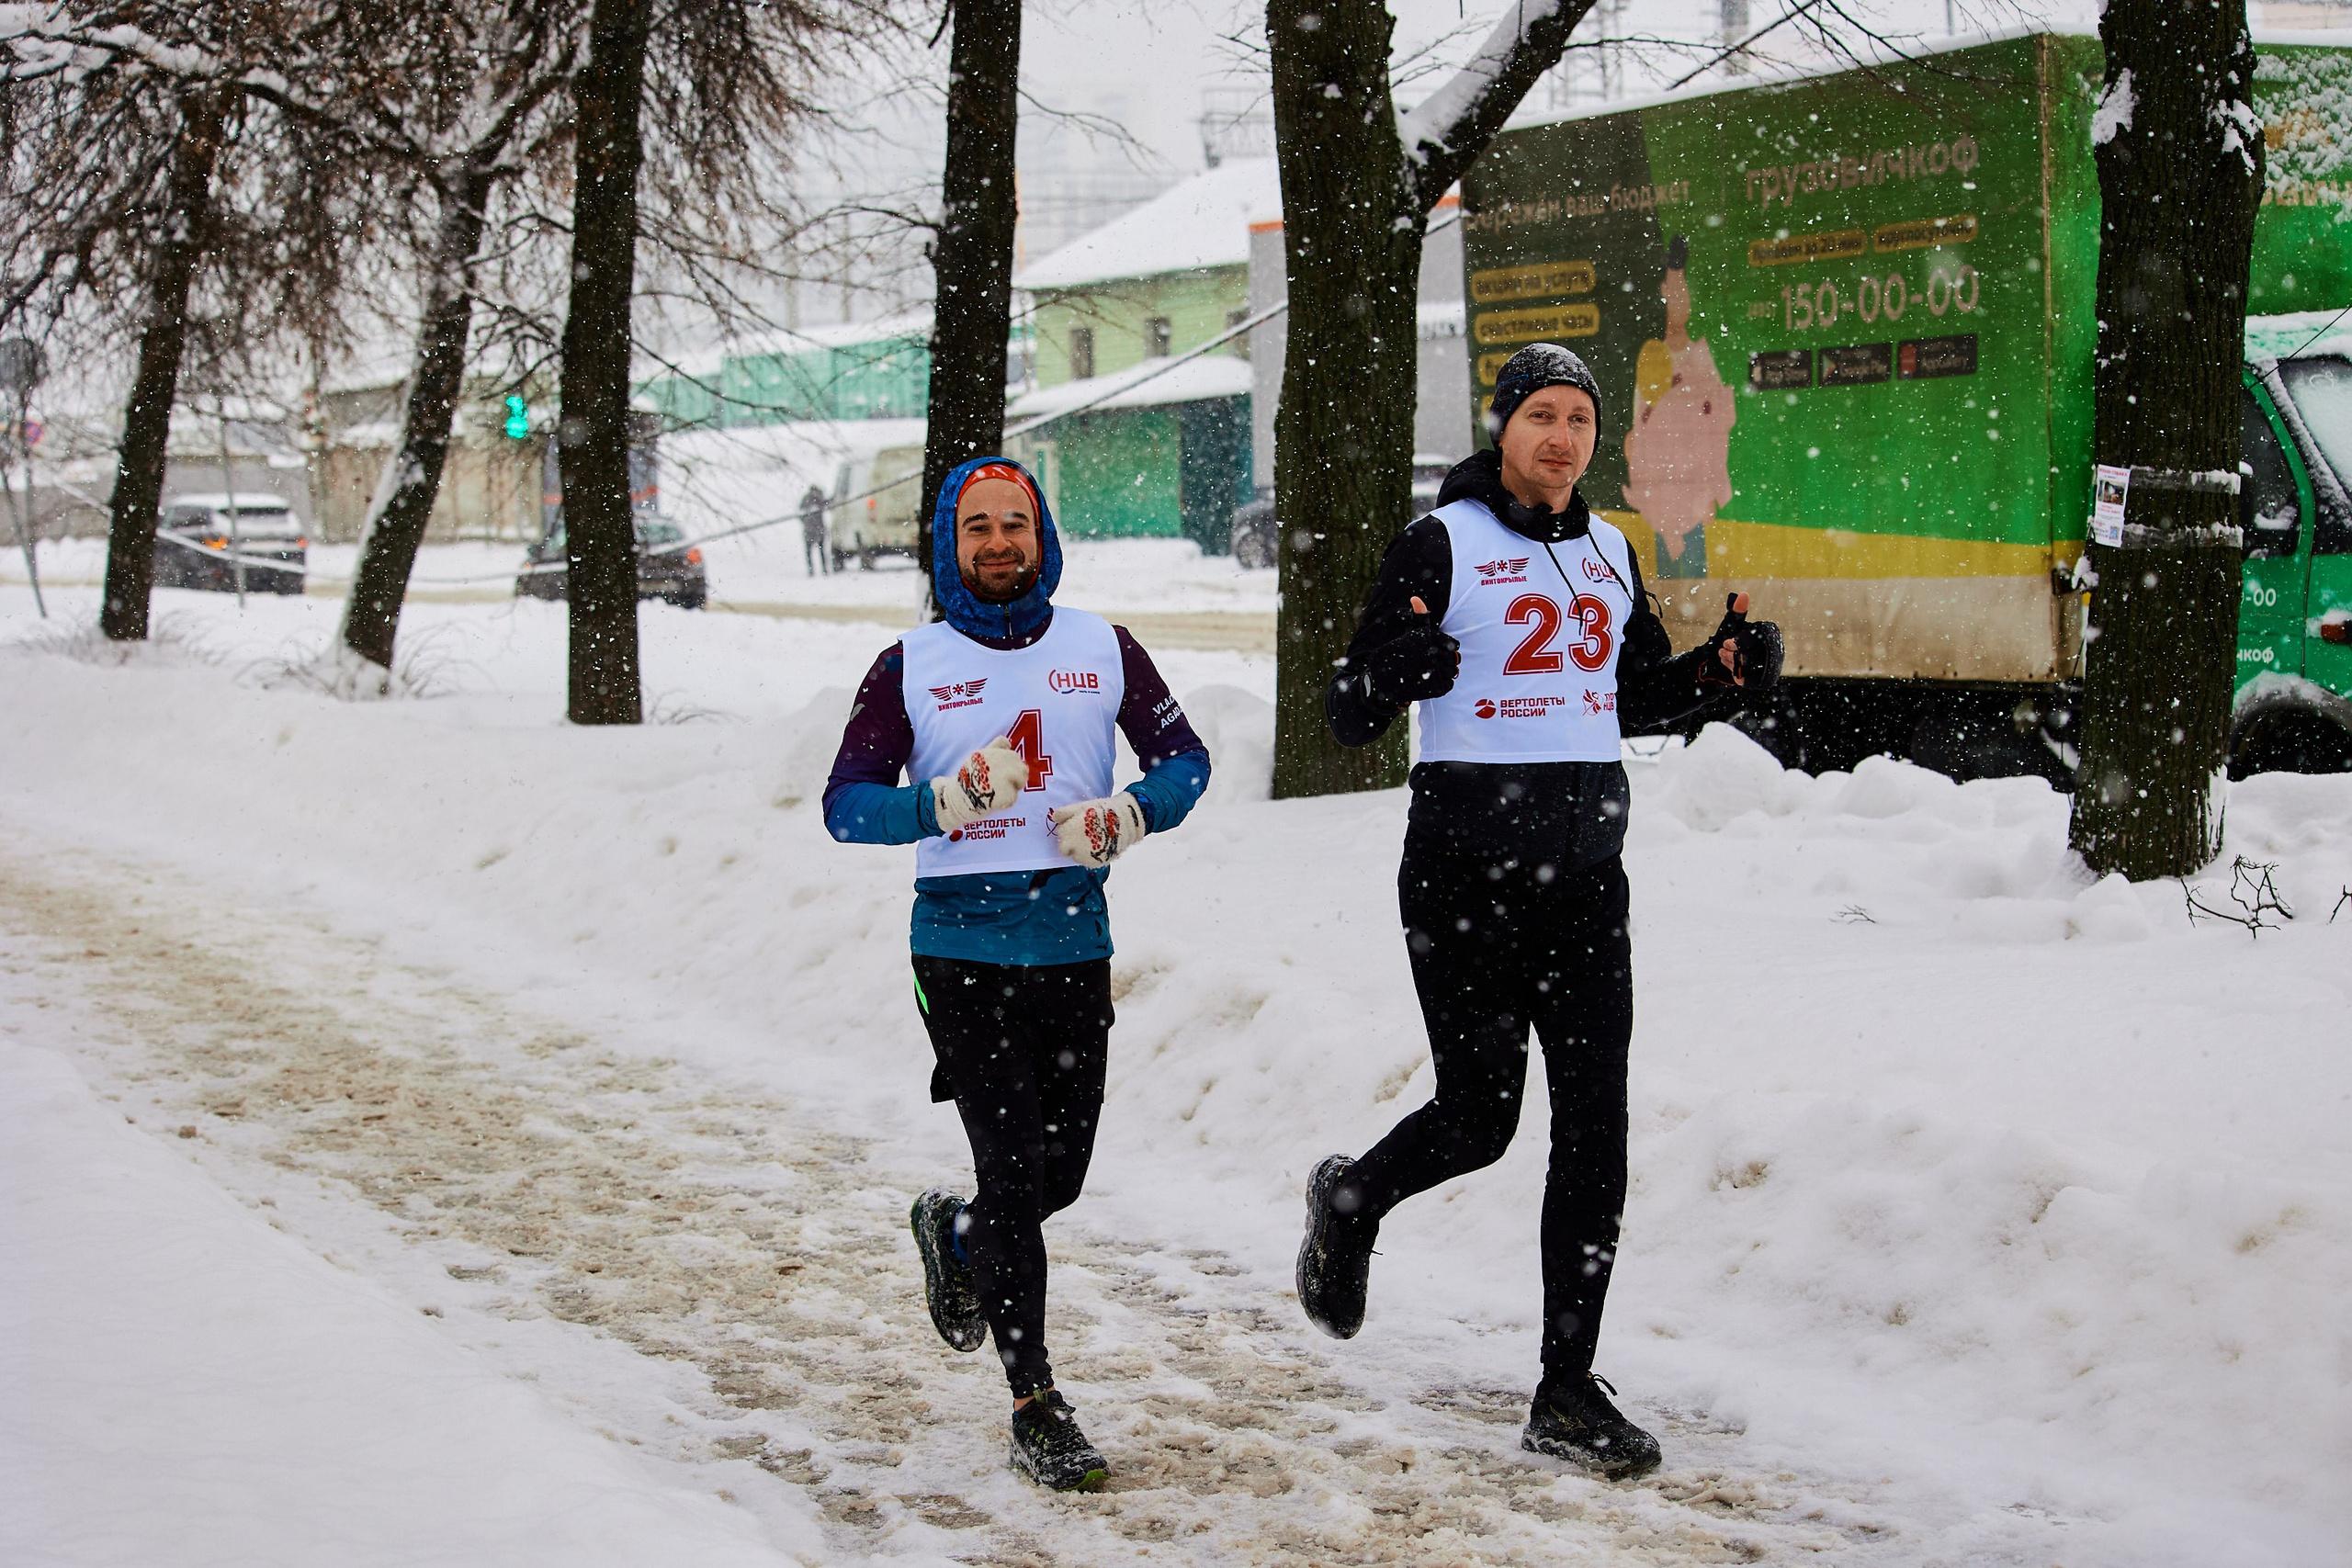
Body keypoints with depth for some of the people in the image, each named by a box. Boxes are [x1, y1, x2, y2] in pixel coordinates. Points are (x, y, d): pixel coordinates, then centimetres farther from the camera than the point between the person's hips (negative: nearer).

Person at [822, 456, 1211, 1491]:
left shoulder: (1101, 649, 8)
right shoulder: (910, 667, 2)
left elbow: (1185, 759, 10)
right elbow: (845, 802, -2)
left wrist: (1130, 813, -11)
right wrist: (942, 802, -21)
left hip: (1074, 941, 3)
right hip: (961, 945, -3)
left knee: (1060, 1173, 7)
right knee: (1013, 1171, -8)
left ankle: (951, 1235, 42)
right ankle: (1034, 1407, 1)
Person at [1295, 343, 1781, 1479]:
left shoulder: (1608, 551, 12)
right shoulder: (1441, 544, -7)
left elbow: (1641, 691, 25)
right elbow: (1349, 717, -9)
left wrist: (1724, 667, 5)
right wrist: (1398, 667, -32)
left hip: (1585, 867, 5)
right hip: (1467, 863, -5)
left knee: (1594, 1130, 0)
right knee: (1480, 1117, 0)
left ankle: (1568, 1394, 7)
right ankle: (1351, 1202, 34)